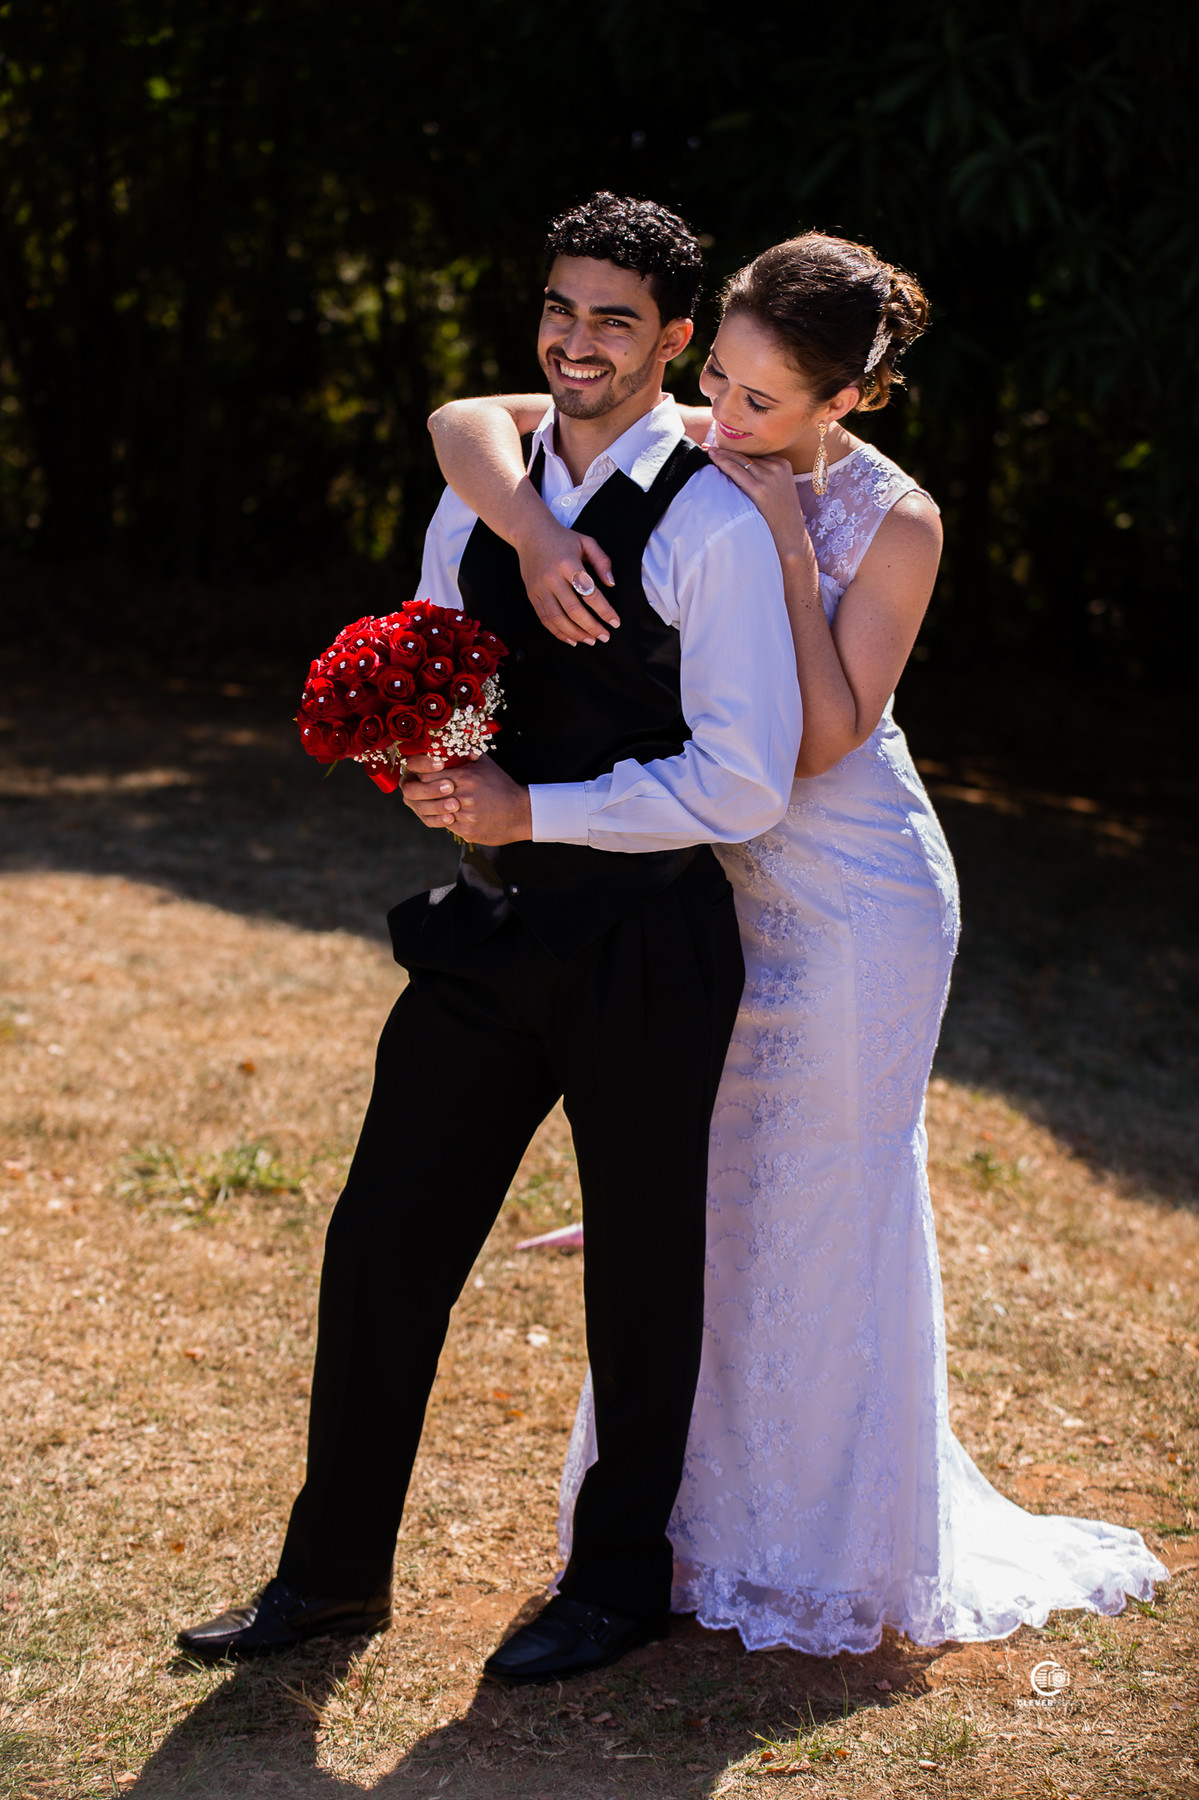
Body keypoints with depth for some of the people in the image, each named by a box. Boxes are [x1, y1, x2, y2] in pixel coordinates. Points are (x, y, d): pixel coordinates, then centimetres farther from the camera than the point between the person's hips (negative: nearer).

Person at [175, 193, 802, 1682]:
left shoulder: (715, 526, -12)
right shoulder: (478, 499, 8)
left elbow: (746, 781, -17)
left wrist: (528, 810, -17)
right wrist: (431, 776, -6)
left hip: (644, 935, -6)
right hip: (490, 927, 6)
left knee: (641, 1266, 10)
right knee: (381, 1240, 8)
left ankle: (620, 1582, 29)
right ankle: (336, 1569, 25)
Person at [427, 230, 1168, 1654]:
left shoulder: (894, 524, -15)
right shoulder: (682, 451, -5)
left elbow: (822, 739, -20)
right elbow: (467, 422, -12)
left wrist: (792, 551, -23)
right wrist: (535, 534, -29)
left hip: (847, 899, -5)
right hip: (712, 883, 5)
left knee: (819, 1214, 5)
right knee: (698, 1199, 15)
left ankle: (828, 1549, 24)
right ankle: (699, 1505, 34)